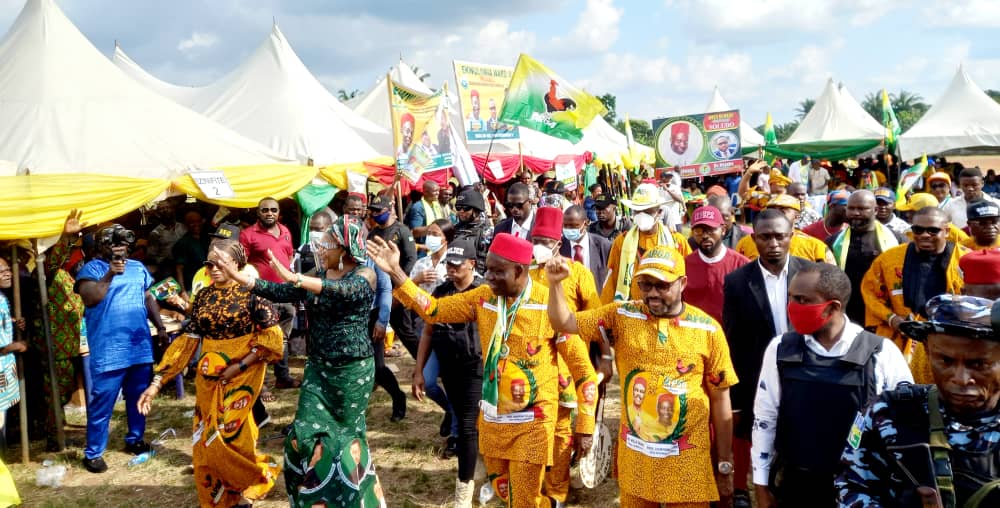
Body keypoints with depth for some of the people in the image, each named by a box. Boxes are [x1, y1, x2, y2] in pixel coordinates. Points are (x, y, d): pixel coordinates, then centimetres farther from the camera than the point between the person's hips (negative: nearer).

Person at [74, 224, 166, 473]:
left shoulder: (138, 268, 13)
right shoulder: (91, 268, -3)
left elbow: (149, 299, 19)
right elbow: (89, 298, -18)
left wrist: (160, 327, 15)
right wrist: (110, 275, -23)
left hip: (141, 345, 5)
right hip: (108, 350, -5)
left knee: (138, 397, 15)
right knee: (102, 402, -1)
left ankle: (134, 439, 32)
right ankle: (93, 452, 8)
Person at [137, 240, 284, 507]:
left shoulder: (251, 292, -9)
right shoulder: (203, 296, 6)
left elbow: (272, 335, -12)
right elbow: (187, 341, 4)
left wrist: (240, 365, -18)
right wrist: (157, 381, -1)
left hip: (241, 375, -5)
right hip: (208, 377, 5)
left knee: (225, 436, -10)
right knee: (204, 443, 7)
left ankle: (256, 480, 18)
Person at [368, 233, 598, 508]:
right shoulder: (483, 297, -3)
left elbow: (581, 366, -10)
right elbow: (433, 310, 2)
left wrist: (585, 427, -9)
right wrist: (395, 271, -8)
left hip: (532, 423, -5)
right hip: (492, 419, 5)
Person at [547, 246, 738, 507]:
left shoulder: (708, 329, -8)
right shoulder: (622, 316, -3)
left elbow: (720, 399, -1)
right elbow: (565, 323, -3)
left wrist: (725, 466, 2)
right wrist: (555, 283, -22)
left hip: (687, 458, -2)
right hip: (634, 454, 2)